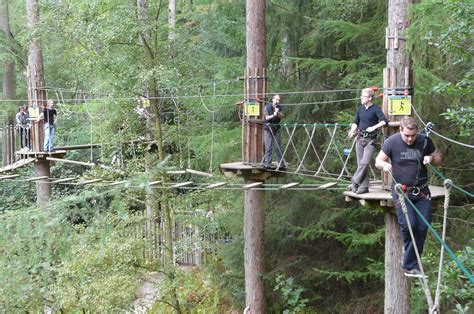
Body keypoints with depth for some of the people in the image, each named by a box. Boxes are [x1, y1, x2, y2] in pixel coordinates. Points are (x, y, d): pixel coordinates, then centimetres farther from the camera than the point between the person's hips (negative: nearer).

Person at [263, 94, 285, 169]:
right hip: (268, 129, -3)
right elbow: (266, 117, -13)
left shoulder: (279, 107, 6)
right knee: (268, 148, -6)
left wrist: (278, 112, -25)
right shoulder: (268, 107, -5)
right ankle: (267, 164, -3)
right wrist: (273, 115, -30)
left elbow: (281, 117, -6)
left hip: (276, 129, 3)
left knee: (278, 147, 2)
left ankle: (281, 164, 5)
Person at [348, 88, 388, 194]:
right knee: (360, 163, 5)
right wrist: (353, 129, 0)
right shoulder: (360, 109, 8)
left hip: (370, 140, -5)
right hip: (360, 138, 5)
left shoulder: (375, 109, -7)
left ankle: (354, 182, -5)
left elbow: (384, 121, -18)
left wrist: (374, 127, -26)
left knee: (365, 162, -16)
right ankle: (364, 187, 10)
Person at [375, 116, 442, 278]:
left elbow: (438, 158, 12)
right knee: (408, 225, -18)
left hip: (421, 191, 3)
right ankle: (411, 265, 7)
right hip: (401, 191, -3)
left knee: (423, 226, -7)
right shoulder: (392, 142, -7)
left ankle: (410, 265, 5)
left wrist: (431, 158, -12)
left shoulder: (425, 141, -1)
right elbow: (378, 161, 0)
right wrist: (384, 165, -24)